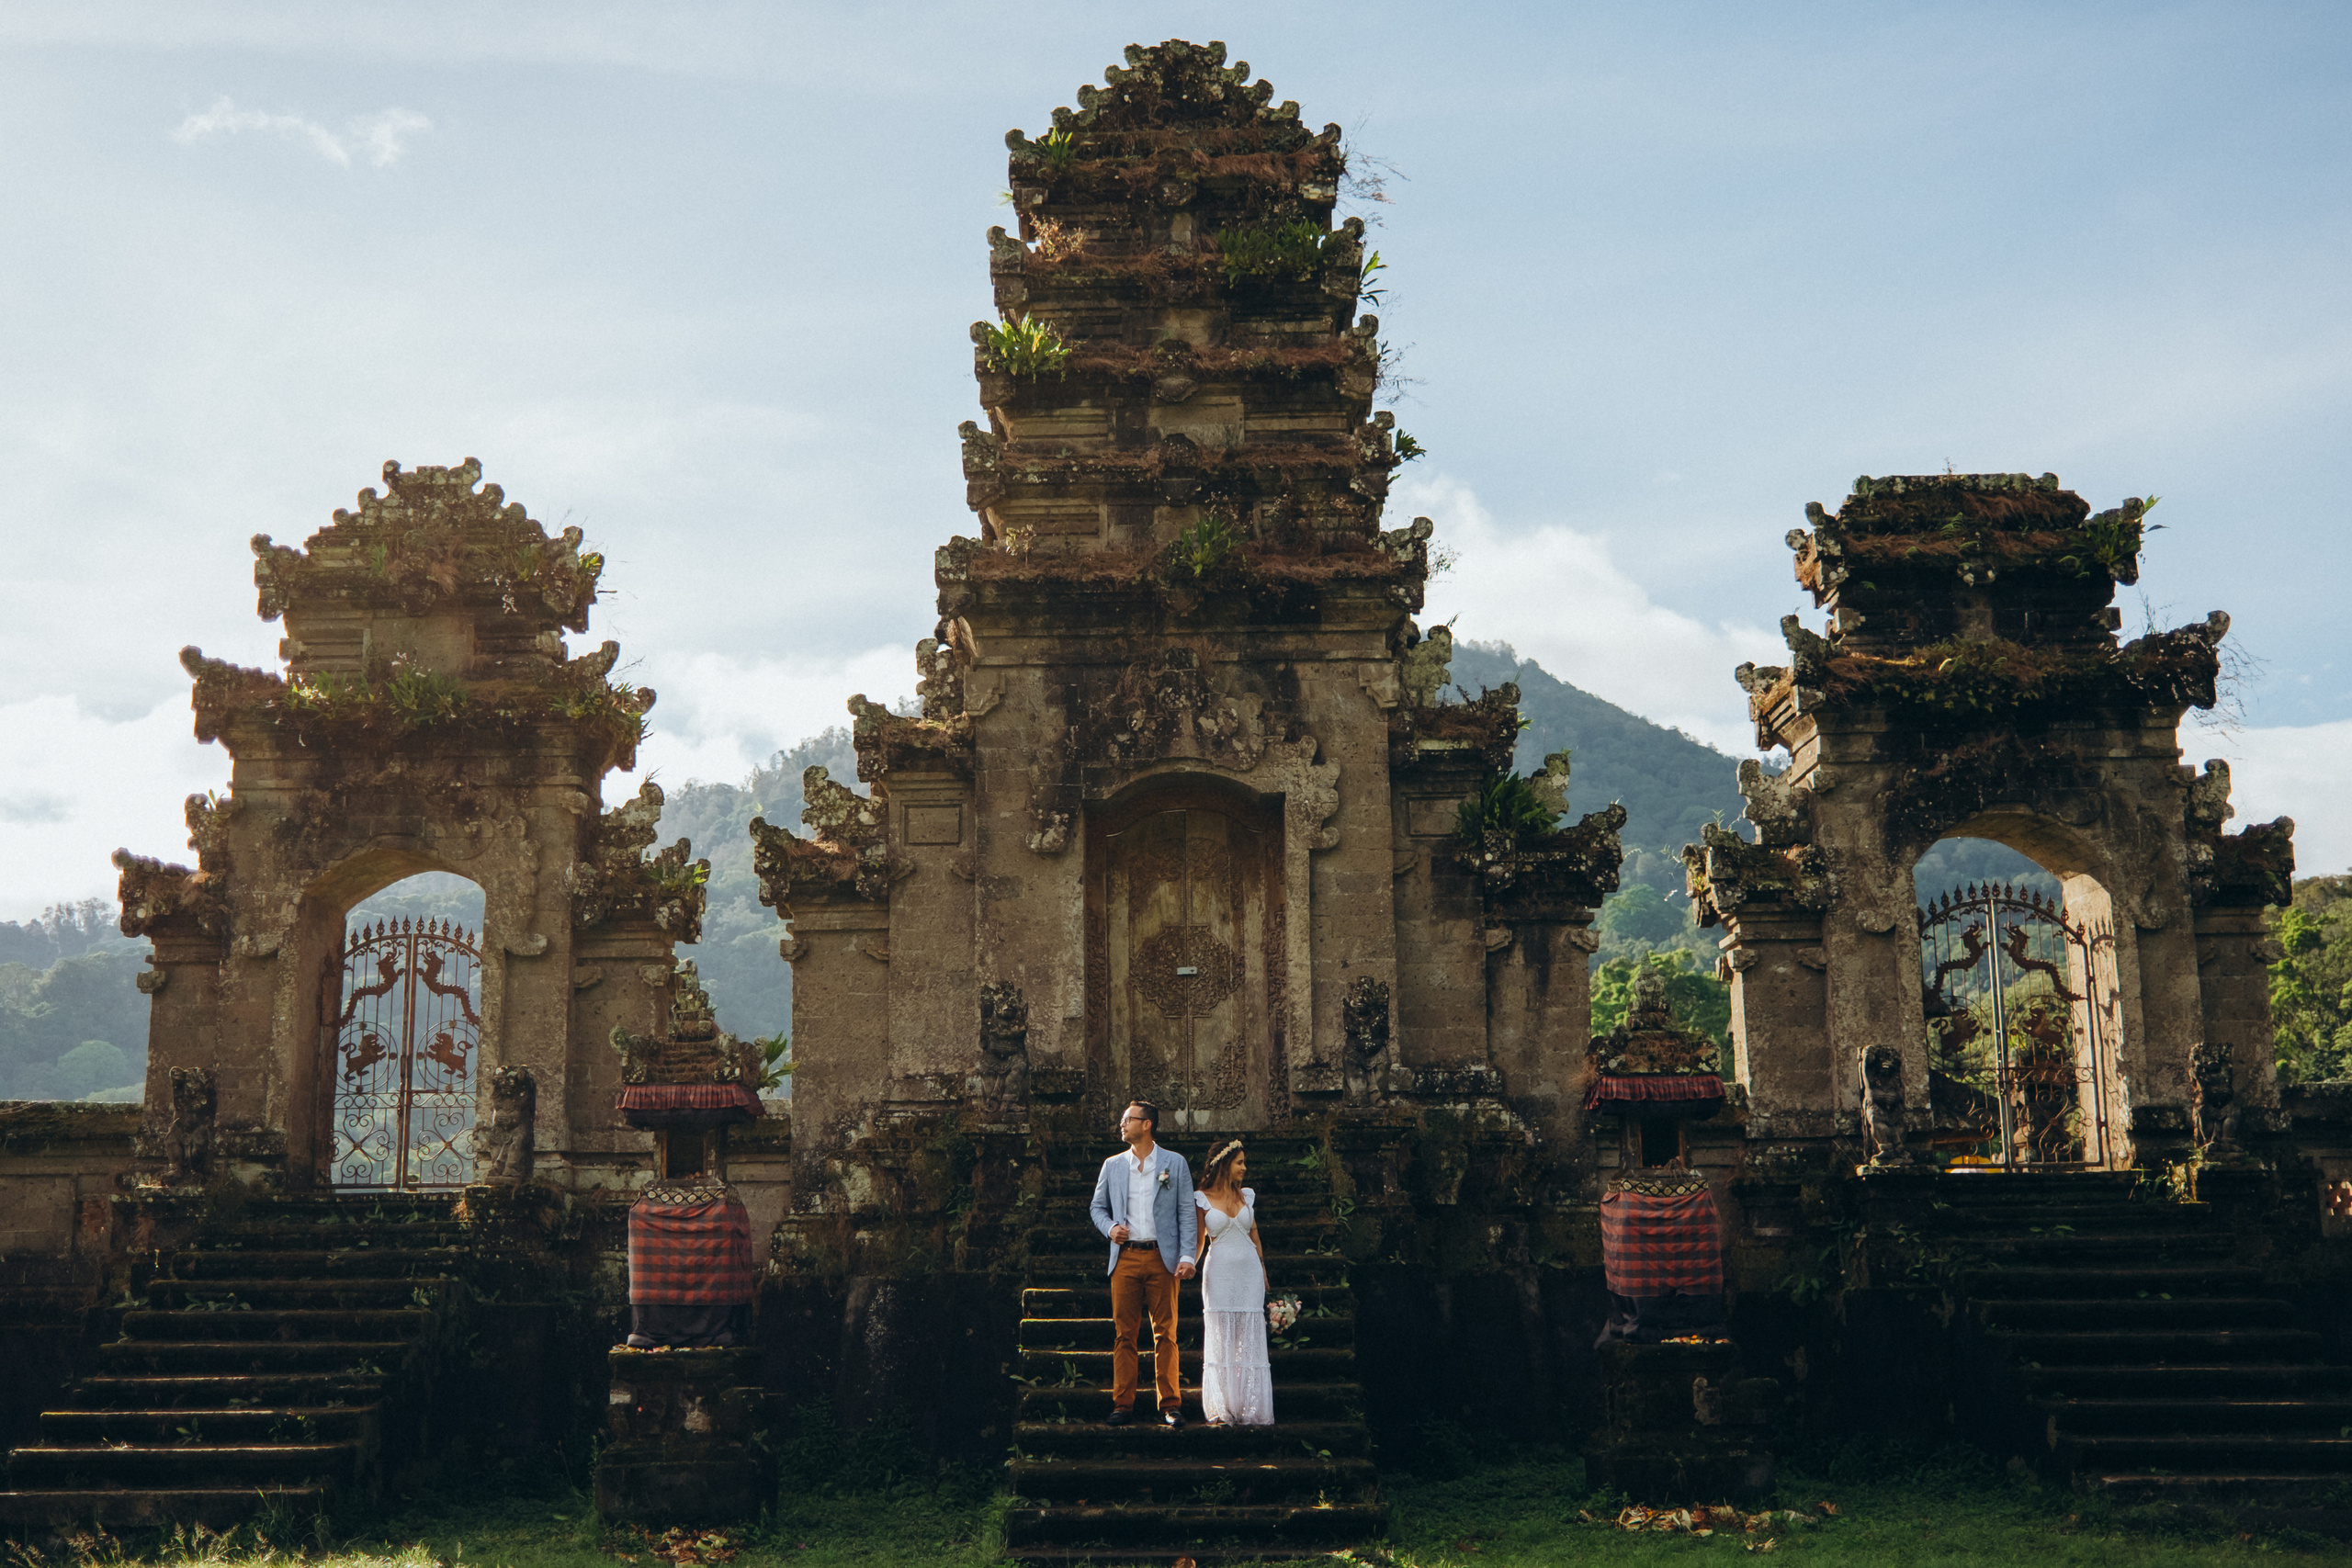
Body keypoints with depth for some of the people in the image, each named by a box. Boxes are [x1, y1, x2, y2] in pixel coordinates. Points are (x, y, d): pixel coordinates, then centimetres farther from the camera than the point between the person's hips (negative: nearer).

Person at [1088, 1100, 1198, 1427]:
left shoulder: (1175, 1163, 5)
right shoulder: (1112, 1166, 12)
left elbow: (1187, 1212, 3)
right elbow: (1097, 1207, 19)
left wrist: (1187, 1256, -7)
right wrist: (1109, 1227, -2)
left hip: (1162, 1257, -2)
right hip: (1125, 1257, 2)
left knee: (1165, 1334, -1)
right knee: (1124, 1334, 1)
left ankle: (1170, 1406, 5)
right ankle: (1123, 1405, 7)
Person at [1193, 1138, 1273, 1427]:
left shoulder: (1246, 1196, 10)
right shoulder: (1203, 1199, 0)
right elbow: (1199, 1240, 5)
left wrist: (1262, 1270, 16)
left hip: (1249, 1272, 3)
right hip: (1219, 1273, -3)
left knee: (1249, 1341, 1)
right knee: (1221, 1341, -1)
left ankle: (1250, 1409, 5)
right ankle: (1222, 1411, 3)